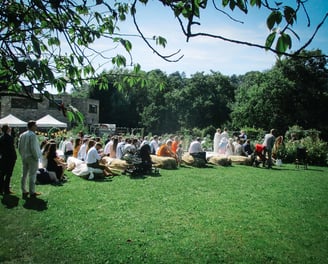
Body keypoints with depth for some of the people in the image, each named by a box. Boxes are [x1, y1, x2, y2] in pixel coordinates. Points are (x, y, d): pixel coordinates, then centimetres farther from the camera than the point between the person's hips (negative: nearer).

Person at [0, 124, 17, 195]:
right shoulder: (10, 137, -15)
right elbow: (12, 148, -18)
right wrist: (14, 157, -12)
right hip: (10, 158, -7)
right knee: (8, 174, 0)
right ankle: (6, 190, 3)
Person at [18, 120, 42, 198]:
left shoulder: (22, 135, 9)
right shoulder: (32, 135, -17)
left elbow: (19, 147, 13)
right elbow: (33, 148, -21)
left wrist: (22, 155, 19)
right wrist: (37, 157, -12)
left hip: (24, 158, 8)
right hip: (31, 157, -8)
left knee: (24, 174, 14)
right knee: (32, 175, -1)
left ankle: (24, 191, 22)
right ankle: (32, 192, 3)